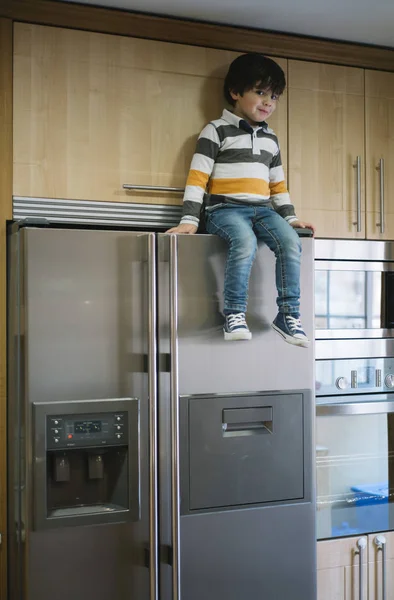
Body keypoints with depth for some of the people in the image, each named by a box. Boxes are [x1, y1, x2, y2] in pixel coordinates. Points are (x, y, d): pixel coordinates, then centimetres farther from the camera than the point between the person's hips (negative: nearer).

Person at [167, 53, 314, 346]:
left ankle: (288, 314, -15)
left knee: (291, 242, -23)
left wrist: (290, 217, 19)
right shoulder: (216, 131, 1)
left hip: (262, 209, 5)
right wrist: (190, 219, -12)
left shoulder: (271, 139, 21)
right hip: (225, 209, -5)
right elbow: (197, 177, -5)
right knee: (245, 242, -36)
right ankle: (234, 314, -27)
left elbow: (278, 184, 27)